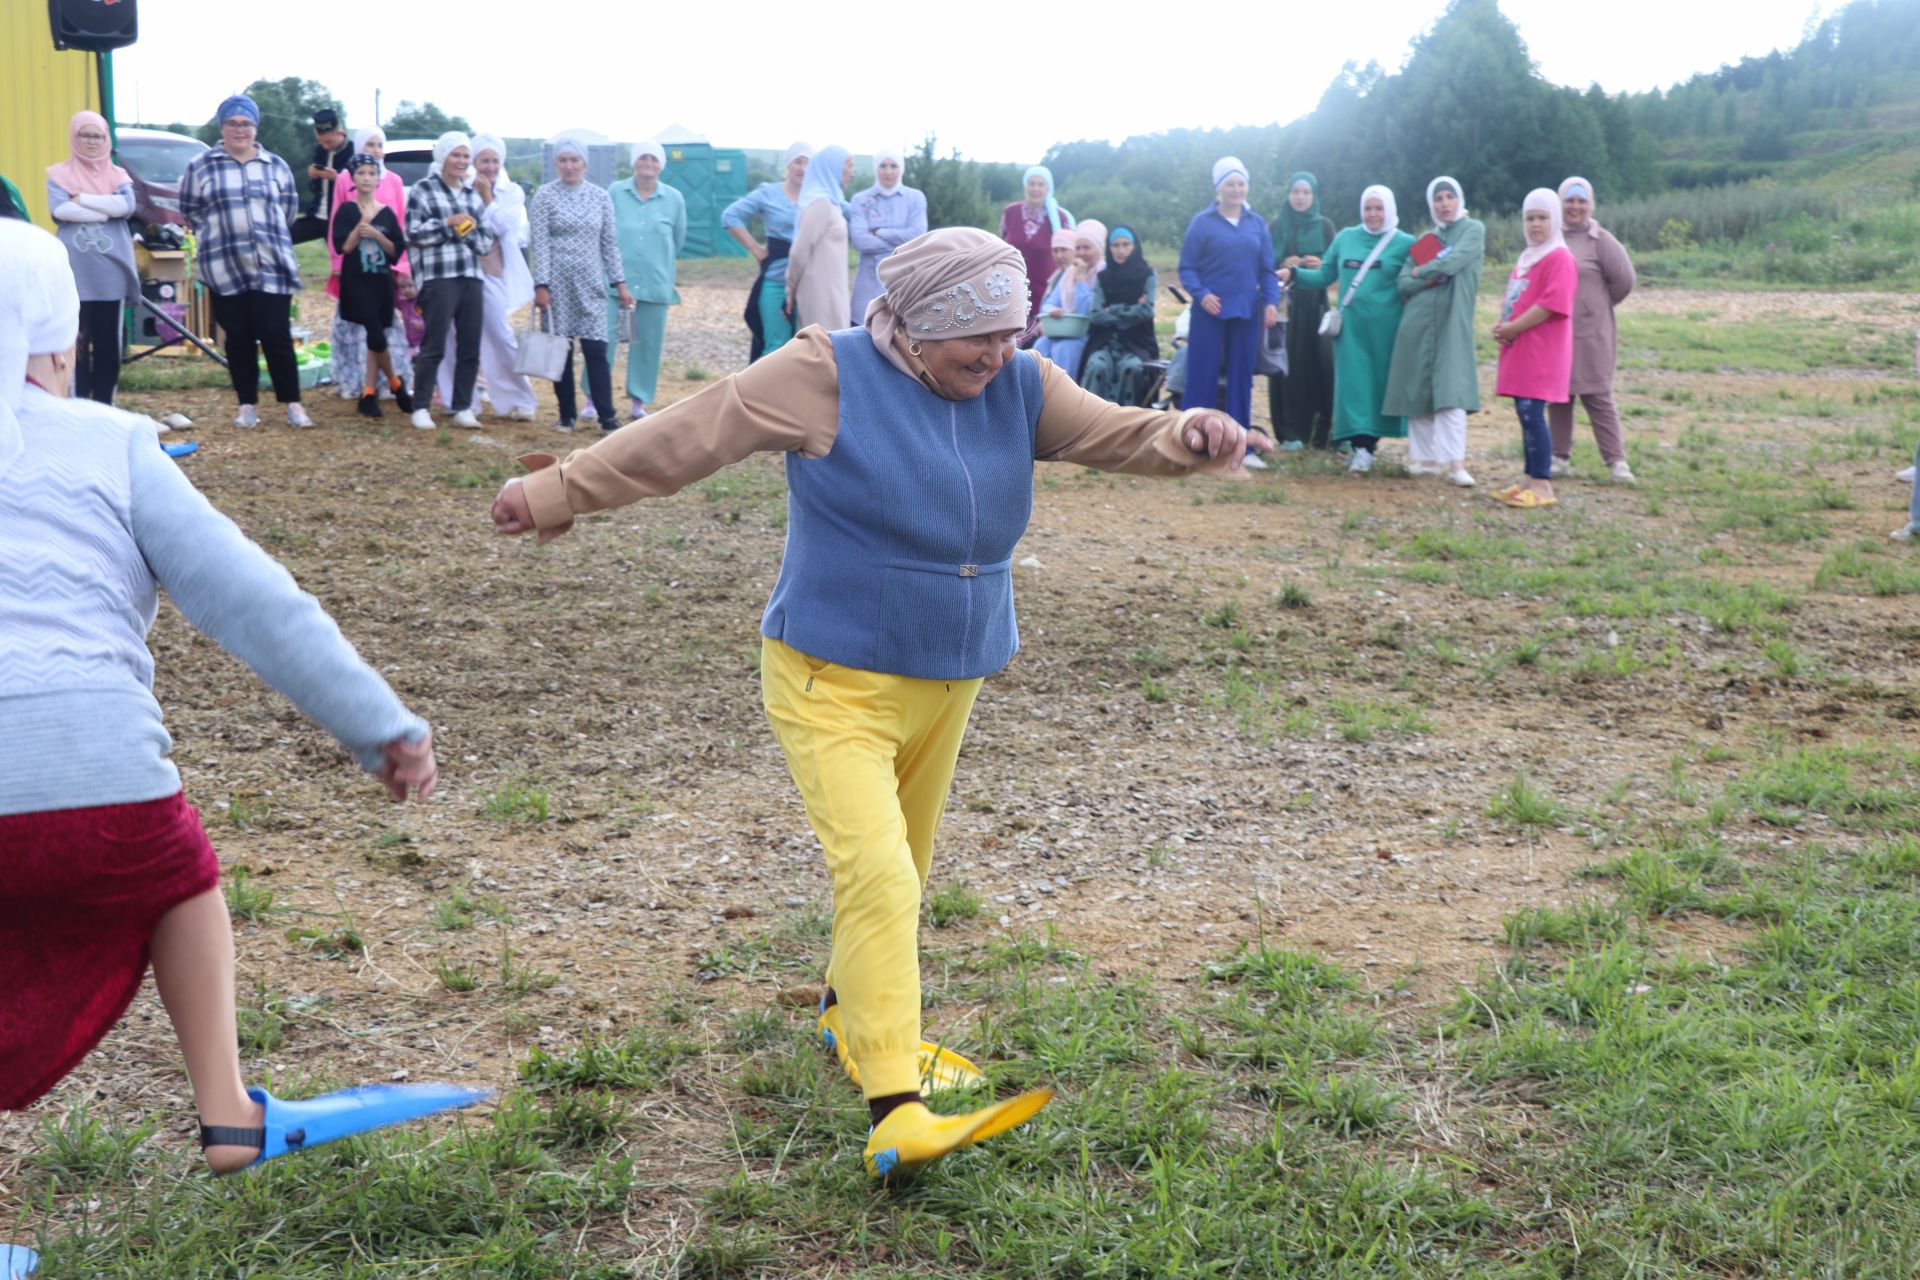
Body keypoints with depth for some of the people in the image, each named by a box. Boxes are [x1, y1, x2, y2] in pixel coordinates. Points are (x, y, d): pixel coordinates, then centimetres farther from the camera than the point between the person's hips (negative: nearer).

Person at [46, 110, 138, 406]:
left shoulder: (118, 175, 11)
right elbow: (59, 210, -12)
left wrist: (82, 199, -10)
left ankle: (104, 405, 14)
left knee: (108, 340, 6)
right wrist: (106, 210, -11)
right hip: (76, 270, -2)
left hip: (111, 268, 2)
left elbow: (127, 205, -9)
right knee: (78, 340, -4)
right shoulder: (59, 175, 6)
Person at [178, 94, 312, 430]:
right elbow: (189, 209, 10)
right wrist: (217, 234, 6)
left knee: (276, 334, -5)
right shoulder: (201, 166, 4)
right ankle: (247, 406, 13)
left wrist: (271, 235, 11)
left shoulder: (275, 166, 8)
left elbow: (289, 207, 16)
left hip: (271, 266, 0)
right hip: (224, 268, 0)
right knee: (238, 338, 4)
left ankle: (292, 404, 2)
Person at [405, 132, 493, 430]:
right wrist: (448, 223, -12)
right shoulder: (423, 190, 2)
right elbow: (413, 233, -6)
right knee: (434, 346, -6)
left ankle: (462, 408, 12)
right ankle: (421, 408, 3)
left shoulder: (473, 195, 18)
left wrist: (471, 232, -3)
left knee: (470, 347, 4)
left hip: (472, 277, 5)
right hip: (438, 277, -5)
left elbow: (487, 239, 17)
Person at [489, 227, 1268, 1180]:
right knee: (876, 875, -20)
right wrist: (562, 491, -8)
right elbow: (686, 435, -11)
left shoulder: (1019, 388, 3)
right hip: (834, 681, -6)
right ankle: (897, 1115, -23)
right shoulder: (828, 376, -12)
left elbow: (1119, 434, -2)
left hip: (949, 682, 7)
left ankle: (851, 1012, 46)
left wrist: (1191, 439, -25)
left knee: (901, 873, 20)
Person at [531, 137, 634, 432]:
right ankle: (566, 415, 12)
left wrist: (620, 283, 6)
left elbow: (609, 242, 10)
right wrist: (541, 285, -10)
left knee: (596, 350, -5)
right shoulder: (545, 196, 0)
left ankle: (607, 417, -4)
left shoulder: (601, 197, 7)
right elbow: (540, 243, -4)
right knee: (560, 350, 3)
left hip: (590, 285, 1)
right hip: (557, 283, -1)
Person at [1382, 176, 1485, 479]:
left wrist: (1421, 272, 4)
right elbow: (1404, 283, 9)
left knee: (1450, 392, -14)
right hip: (1418, 323, 5)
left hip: (1452, 321, -5)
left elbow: (1452, 263, -11)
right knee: (1418, 392, 2)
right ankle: (1427, 458, 9)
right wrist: (1430, 280, -9)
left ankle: (1455, 462, -19)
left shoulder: (1473, 230, 6)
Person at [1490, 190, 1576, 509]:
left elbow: (1552, 304, -18)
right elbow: (1511, 297, 25)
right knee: (1525, 414, 9)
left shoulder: (1559, 257, -9)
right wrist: (1500, 324, 5)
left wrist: (1513, 328, -16)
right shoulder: (1526, 258, 20)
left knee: (1531, 413, -13)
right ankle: (1532, 480, 14)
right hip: (1519, 351, 9)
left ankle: (1543, 486, -11)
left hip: (1541, 351, -9)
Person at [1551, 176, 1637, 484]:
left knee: (1597, 396, -6)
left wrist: (1600, 304, 5)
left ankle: (1616, 460, -3)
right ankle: (1561, 457, 18)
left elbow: (1624, 279, -6)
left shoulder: (1600, 240, -5)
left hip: (1590, 334, -5)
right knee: (1558, 396, 9)